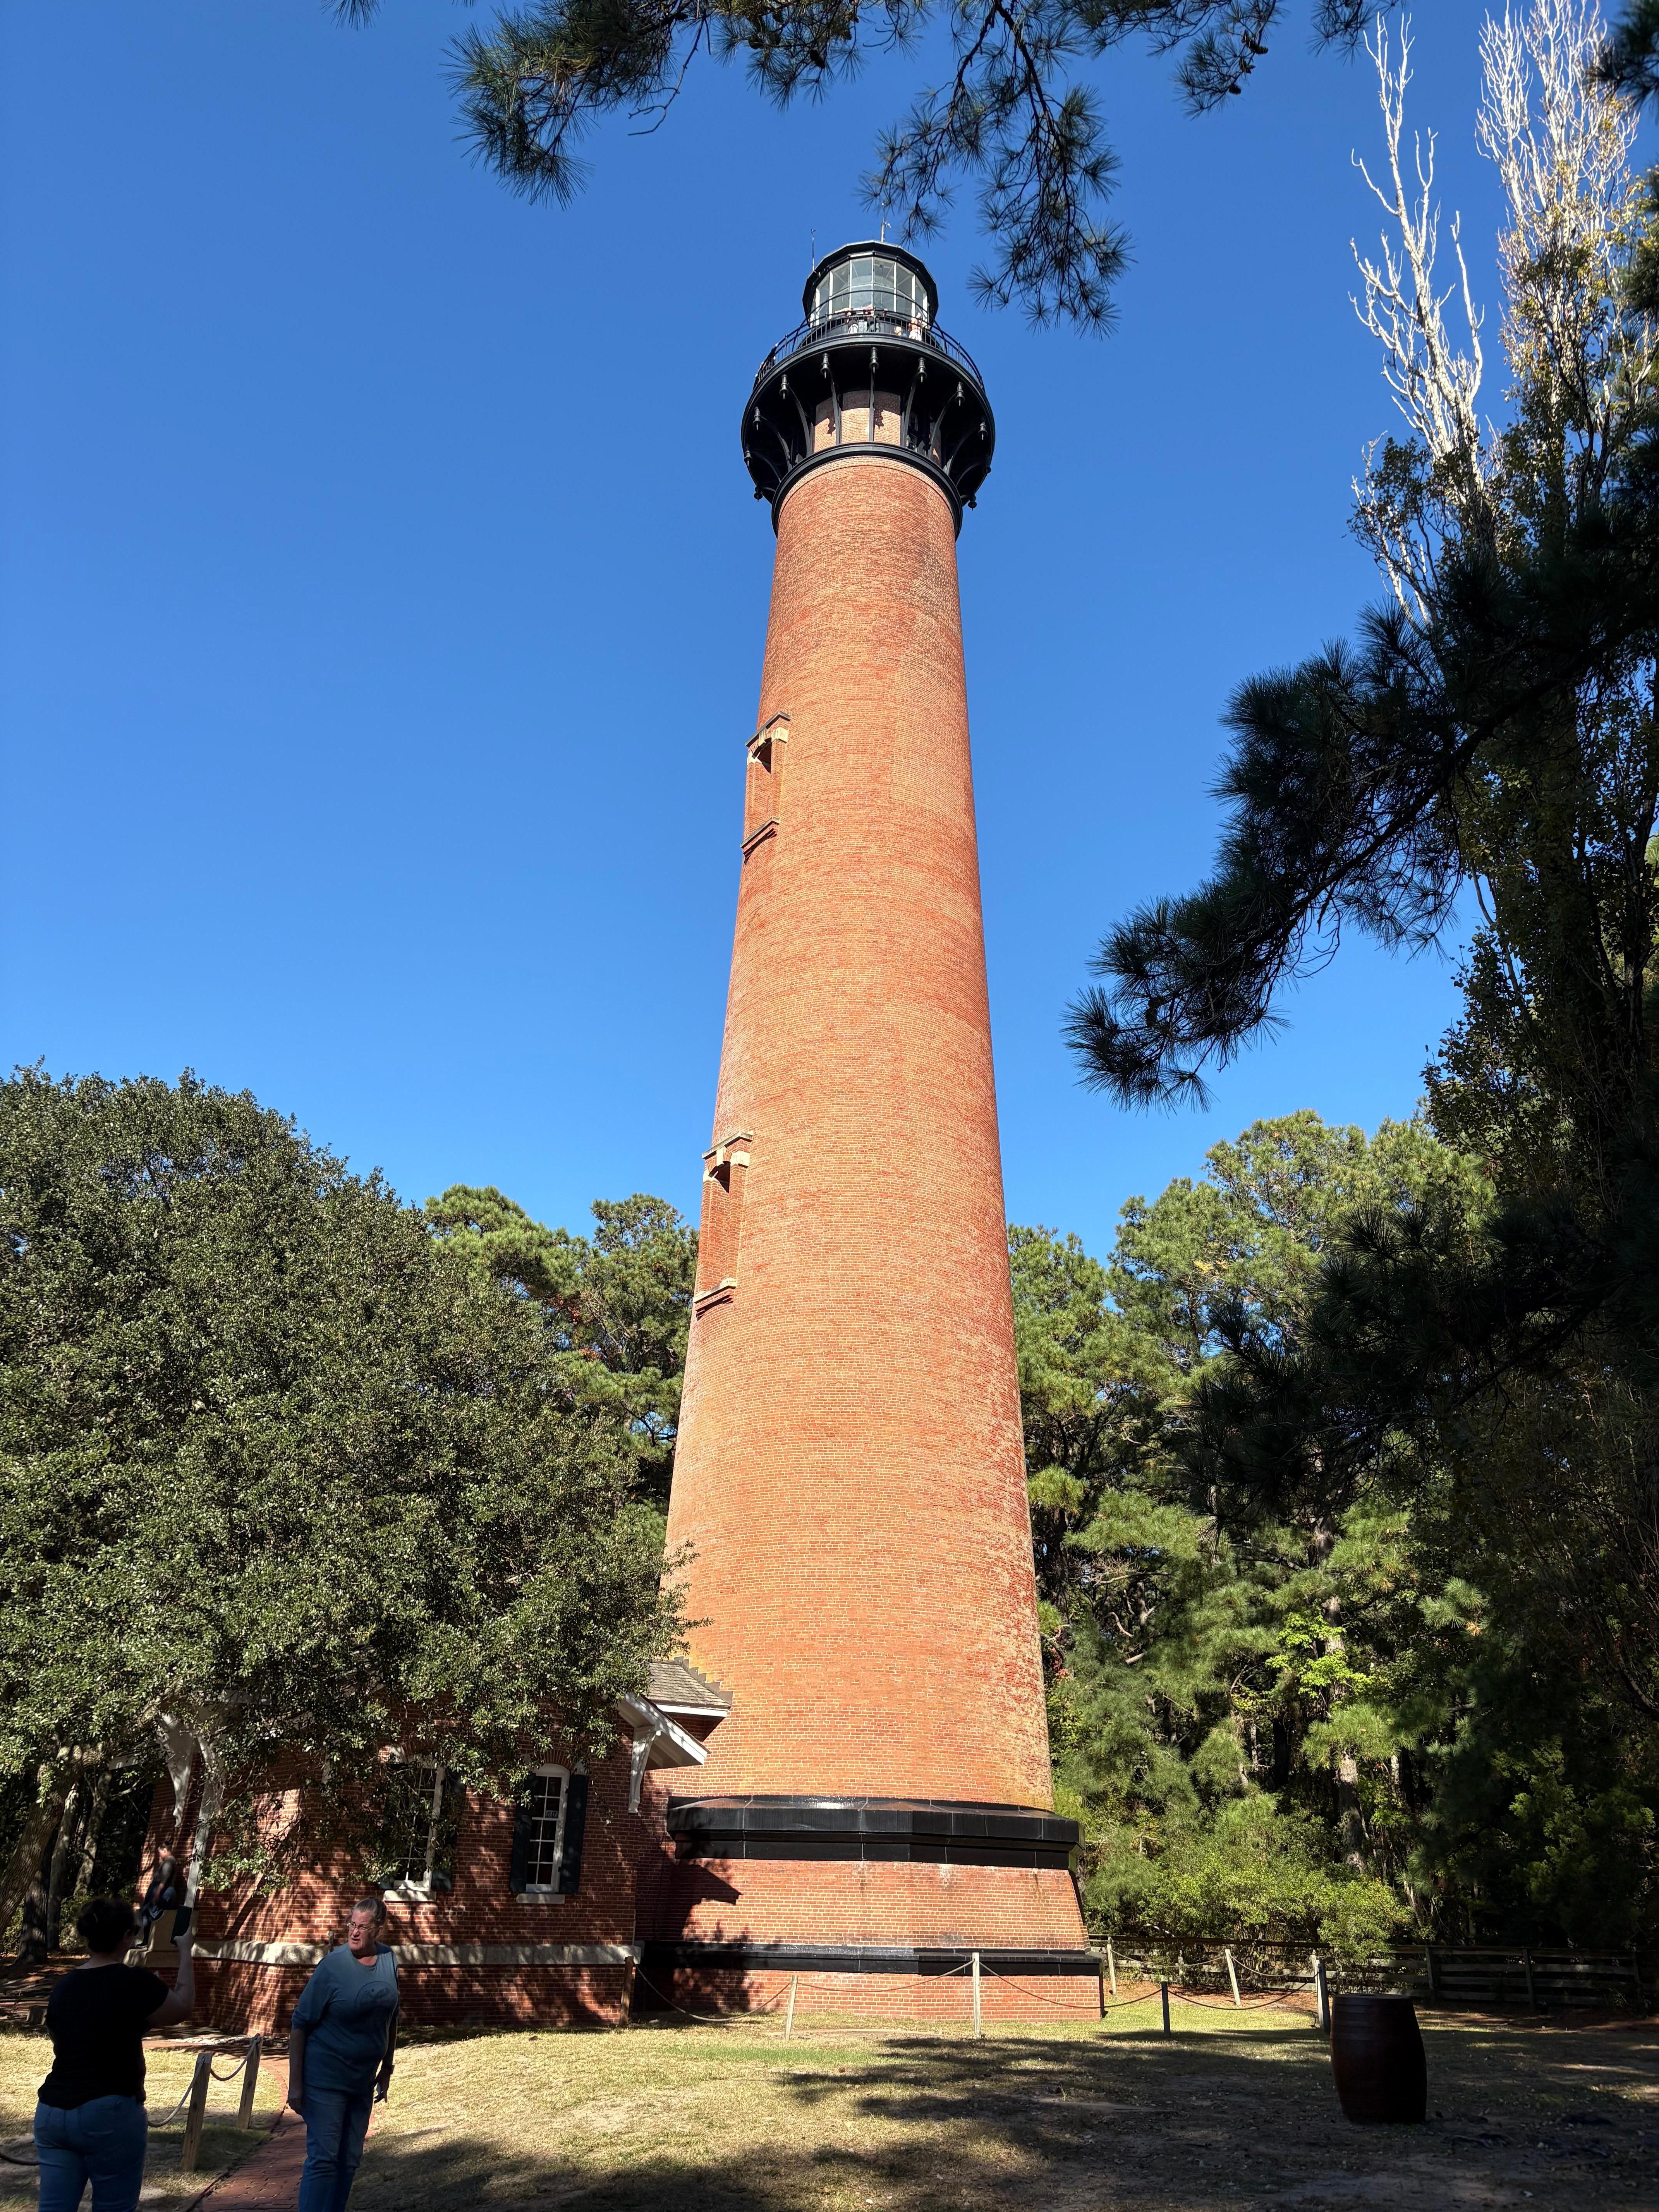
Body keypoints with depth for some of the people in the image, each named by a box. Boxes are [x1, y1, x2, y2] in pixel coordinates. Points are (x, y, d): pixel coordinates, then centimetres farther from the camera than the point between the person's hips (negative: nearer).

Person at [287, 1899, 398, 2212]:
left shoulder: (388, 1960, -3)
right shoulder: (333, 1966, -18)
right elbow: (301, 2025, -14)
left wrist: (386, 2069, 14)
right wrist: (295, 2084, -15)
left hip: (363, 2080, 6)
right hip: (326, 2080, -6)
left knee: (350, 2161, 14)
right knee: (323, 2160, -5)